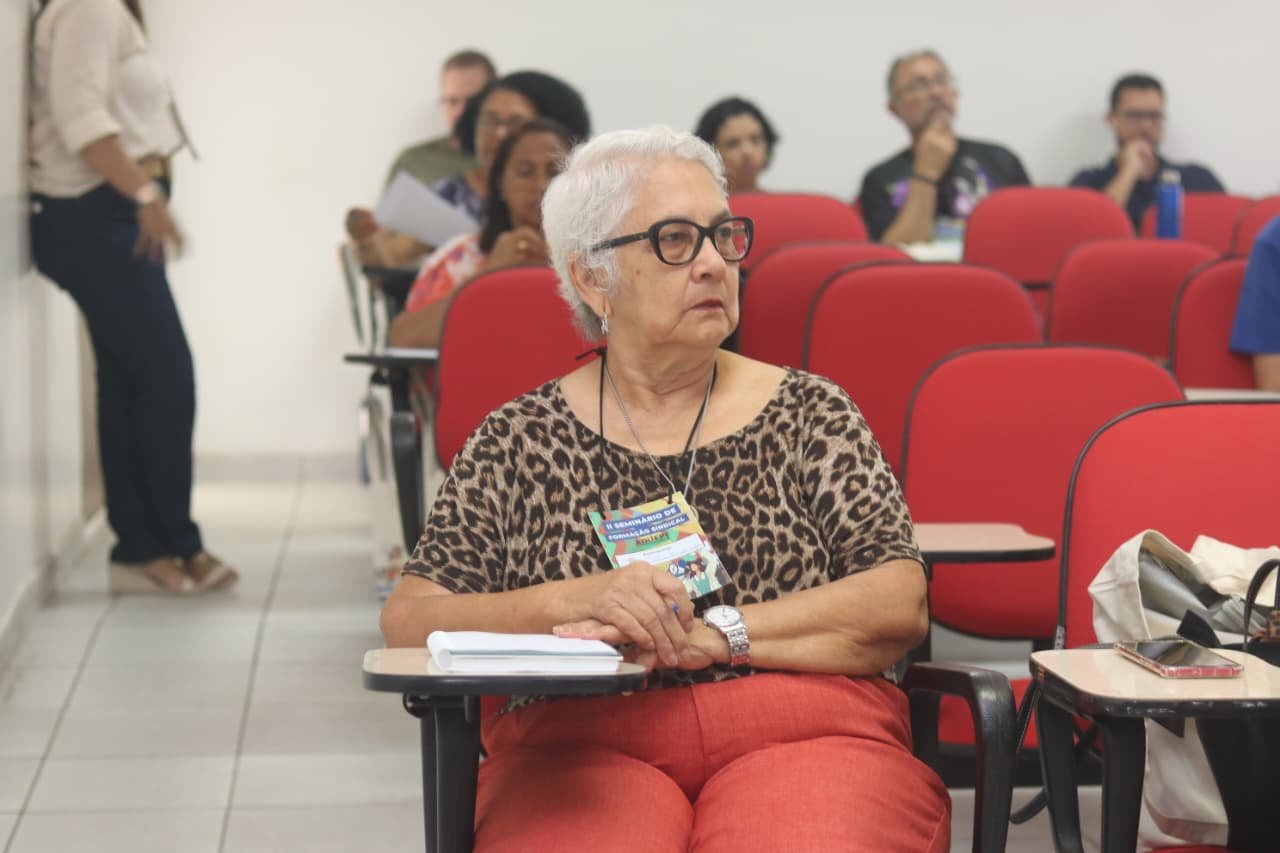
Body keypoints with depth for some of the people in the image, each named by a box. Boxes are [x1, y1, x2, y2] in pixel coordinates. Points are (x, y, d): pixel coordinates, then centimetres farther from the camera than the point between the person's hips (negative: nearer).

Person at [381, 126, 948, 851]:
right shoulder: (521, 439, 12)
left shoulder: (810, 414, 11)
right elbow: (407, 622, 5)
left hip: (799, 737, 0)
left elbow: (900, 606, 1)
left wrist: (712, 633, -11)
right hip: (584, 746, 0)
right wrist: (572, 602, -11)